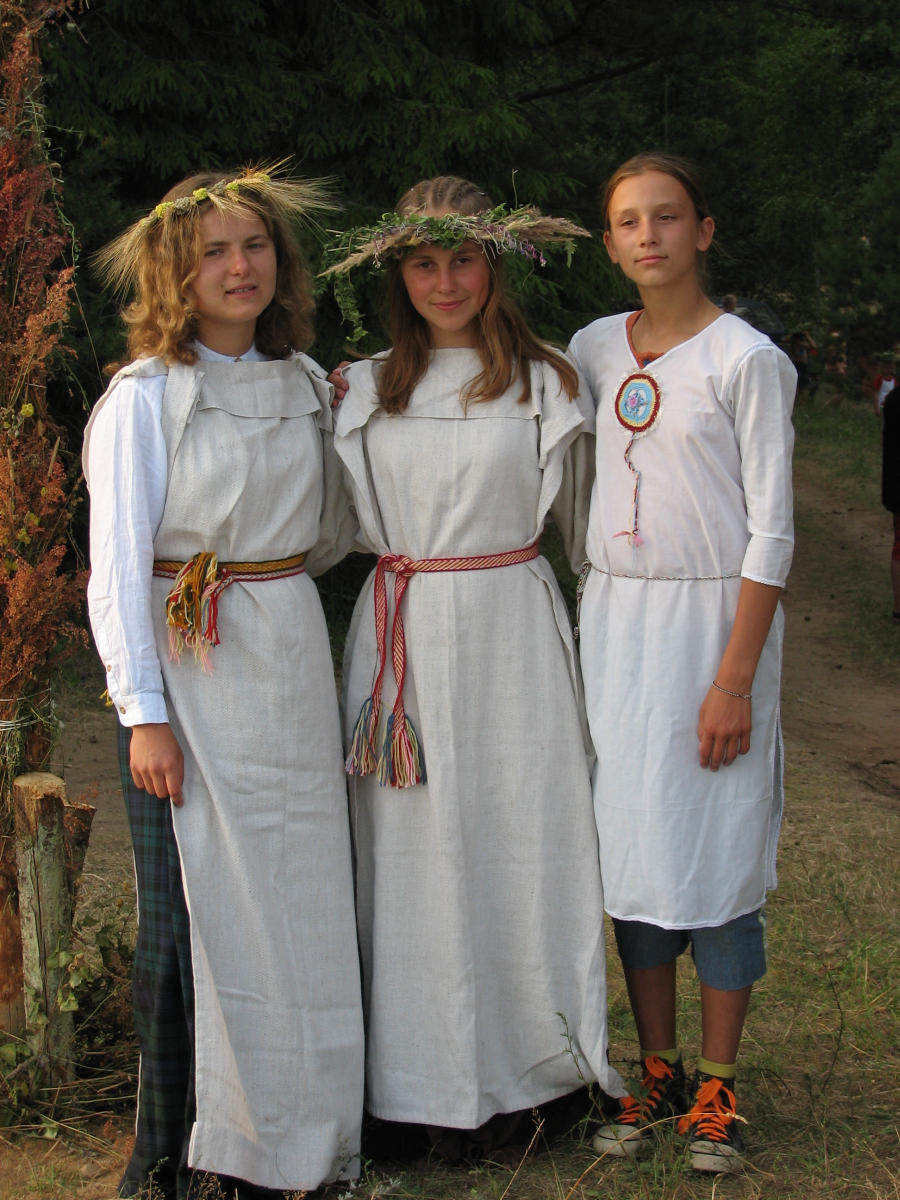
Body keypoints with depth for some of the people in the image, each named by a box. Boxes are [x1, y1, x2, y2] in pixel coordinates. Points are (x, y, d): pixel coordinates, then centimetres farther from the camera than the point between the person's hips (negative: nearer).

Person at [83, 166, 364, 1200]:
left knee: (292, 898, 7)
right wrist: (143, 713, -14)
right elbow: (117, 568, -10)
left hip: (290, 659, 5)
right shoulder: (146, 396, -6)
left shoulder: (303, 383, 10)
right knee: (187, 910, -2)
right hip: (184, 663, -5)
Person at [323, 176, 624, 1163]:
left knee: (514, 843, 2)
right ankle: (426, 1082, 14)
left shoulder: (545, 385, 2)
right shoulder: (364, 391, 7)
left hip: (511, 635, -2)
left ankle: (513, 1077, 14)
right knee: (413, 851, 3)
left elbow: (583, 526, 10)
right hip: (400, 641, 2)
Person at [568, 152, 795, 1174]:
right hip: (614, 622, 5)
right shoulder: (592, 351, 8)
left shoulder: (746, 359, -7)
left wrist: (736, 677, -14)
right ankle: (656, 1070, 20)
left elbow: (770, 534, -10)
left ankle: (716, 1083, 12)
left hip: (714, 619, -4)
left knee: (717, 852, 0)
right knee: (631, 848, 8)